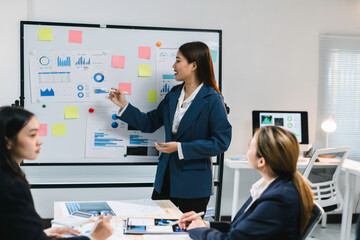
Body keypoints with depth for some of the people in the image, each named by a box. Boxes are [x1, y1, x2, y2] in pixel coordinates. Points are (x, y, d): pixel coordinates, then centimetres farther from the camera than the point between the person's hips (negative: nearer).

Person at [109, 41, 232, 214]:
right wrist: (124, 106, 7)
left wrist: (180, 148, -20)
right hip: (166, 179, 6)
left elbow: (221, 142, -17)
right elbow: (150, 123, 17)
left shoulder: (212, 100, -13)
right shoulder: (174, 94, 8)